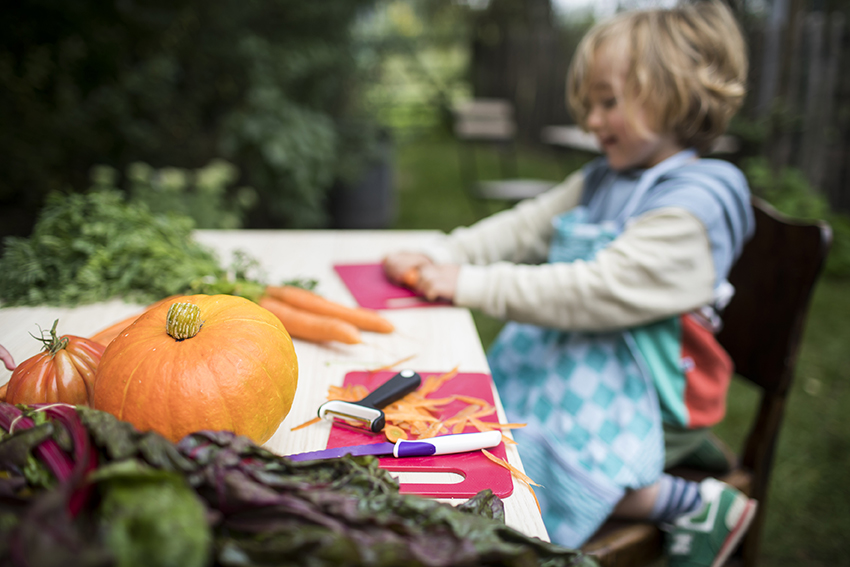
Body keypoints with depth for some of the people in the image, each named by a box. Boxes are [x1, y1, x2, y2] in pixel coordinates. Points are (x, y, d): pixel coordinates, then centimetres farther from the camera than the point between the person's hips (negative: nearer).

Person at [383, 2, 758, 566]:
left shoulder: (692, 208, -22)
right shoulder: (601, 181, 6)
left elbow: (596, 292, -29)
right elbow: (525, 226, 6)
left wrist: (471, 285, -27)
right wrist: (440, 256, -8)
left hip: (645, 391, -8)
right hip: (584, 358, 9)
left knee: (545, 457, -23)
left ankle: (699, 506, -4)